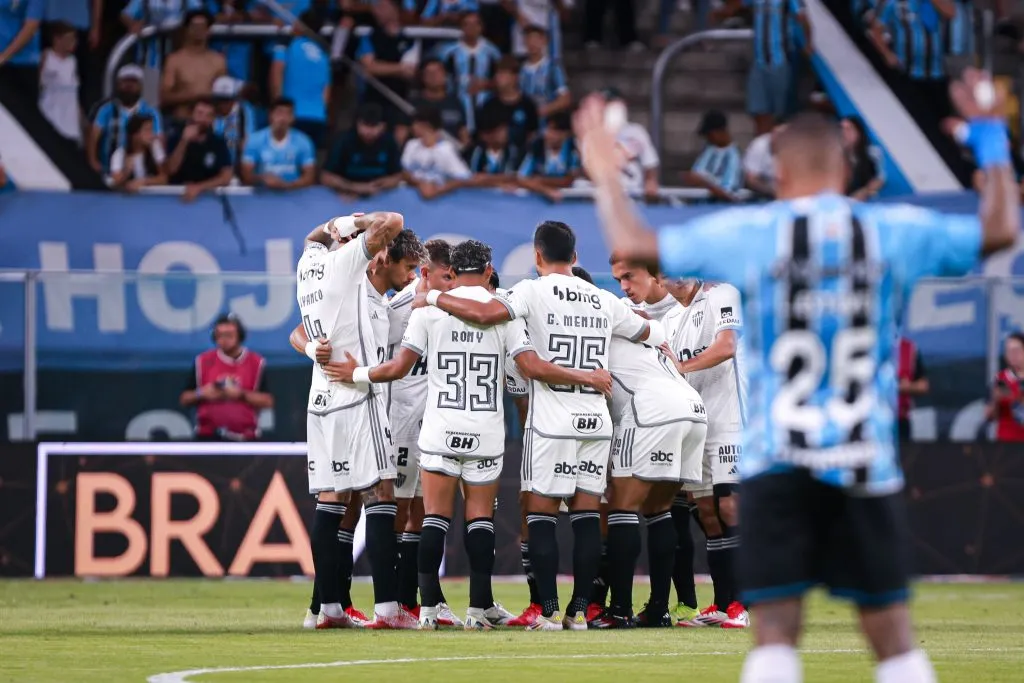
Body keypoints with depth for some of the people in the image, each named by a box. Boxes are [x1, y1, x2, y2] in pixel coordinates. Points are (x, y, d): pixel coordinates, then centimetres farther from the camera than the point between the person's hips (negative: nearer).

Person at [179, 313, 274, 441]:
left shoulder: (257, 363, 1)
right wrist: (201, 394, -12)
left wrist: (242, 395, -16)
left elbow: (268, 401, -2)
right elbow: (185, 399, 8)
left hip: (244, 440, 0)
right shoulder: (202, 362, 4)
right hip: (209, 439, 0)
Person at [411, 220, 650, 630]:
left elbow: (486, 314, -19)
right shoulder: (604, 301, 10)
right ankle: (580, 610, 4)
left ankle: (550, 611, -5)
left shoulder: (534, 291, -6)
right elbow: (645, 333, 23)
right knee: (586, 514, 6)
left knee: (541, 514, 1)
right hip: (596, 421, 4)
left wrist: (433, 298, -6)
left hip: (552, 422, -4)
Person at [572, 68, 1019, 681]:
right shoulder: (894, 231, 3)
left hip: (778, 463, -1)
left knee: (776, 634, -3)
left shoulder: (747, 233, -1)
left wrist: (606, 173, 21)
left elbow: (632, 244, 4)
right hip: (866, 464, 1)